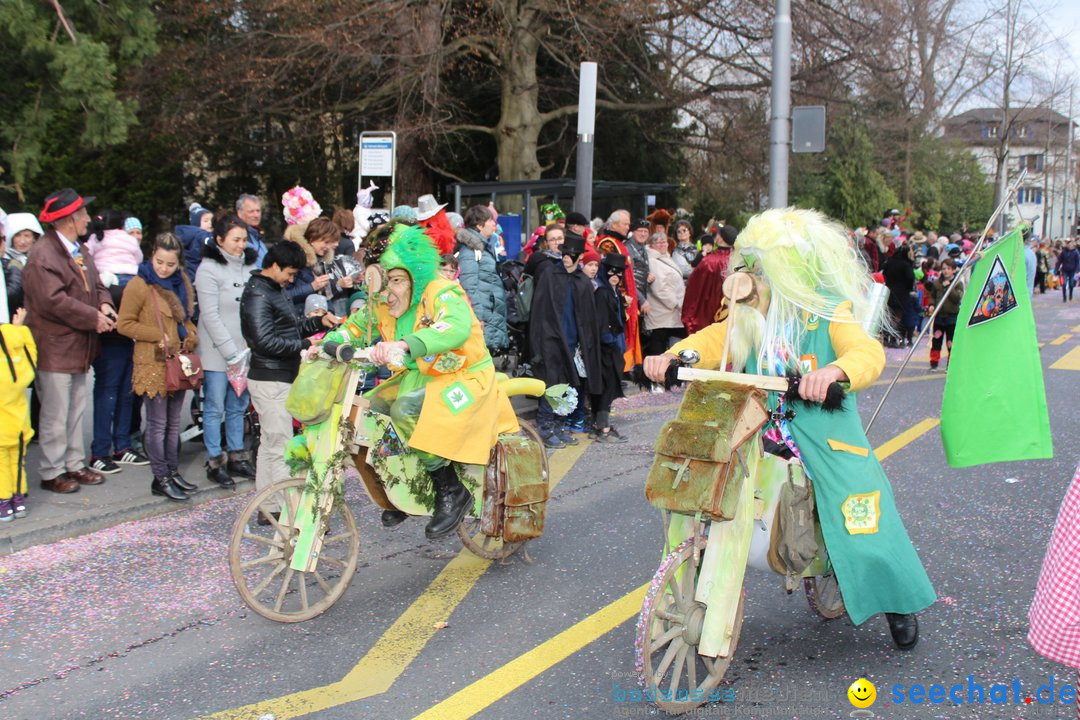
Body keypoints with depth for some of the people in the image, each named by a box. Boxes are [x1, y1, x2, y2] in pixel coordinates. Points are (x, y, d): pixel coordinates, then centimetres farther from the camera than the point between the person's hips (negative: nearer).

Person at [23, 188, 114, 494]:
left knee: (76, 410, 16)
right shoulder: (43, 255, -17)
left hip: (78, 345, 9)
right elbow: (54, 300, -25)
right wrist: (94, 318, -20)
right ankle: (52, 473, 10)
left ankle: (75, 465, 27)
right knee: (55, 415, -1)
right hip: (54, 347, -9)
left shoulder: (80, 250, 13)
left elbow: (95, 284, 17)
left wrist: (104, 305, -6)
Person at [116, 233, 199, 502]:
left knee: (173, 422, 14)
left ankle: (173, 471, 24)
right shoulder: (138, 285, -10)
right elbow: (124, 324, -10)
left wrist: (191, 337, 4)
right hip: (154, 363, -6)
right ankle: (161, 479, 7)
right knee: (158, 424, 0)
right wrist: (158, 336, -15)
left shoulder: (182, 283, 10)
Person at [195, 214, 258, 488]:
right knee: (215, 408, 2)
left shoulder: (250, 266, 9)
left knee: (239, 406, 12)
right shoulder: (209, 269, -9)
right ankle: (215, 463, 10)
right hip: (217, 353, -5)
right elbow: (210, 316, -12)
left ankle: (236, 458, 22)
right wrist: (231, 353, -14)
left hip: (245, 350, 6)